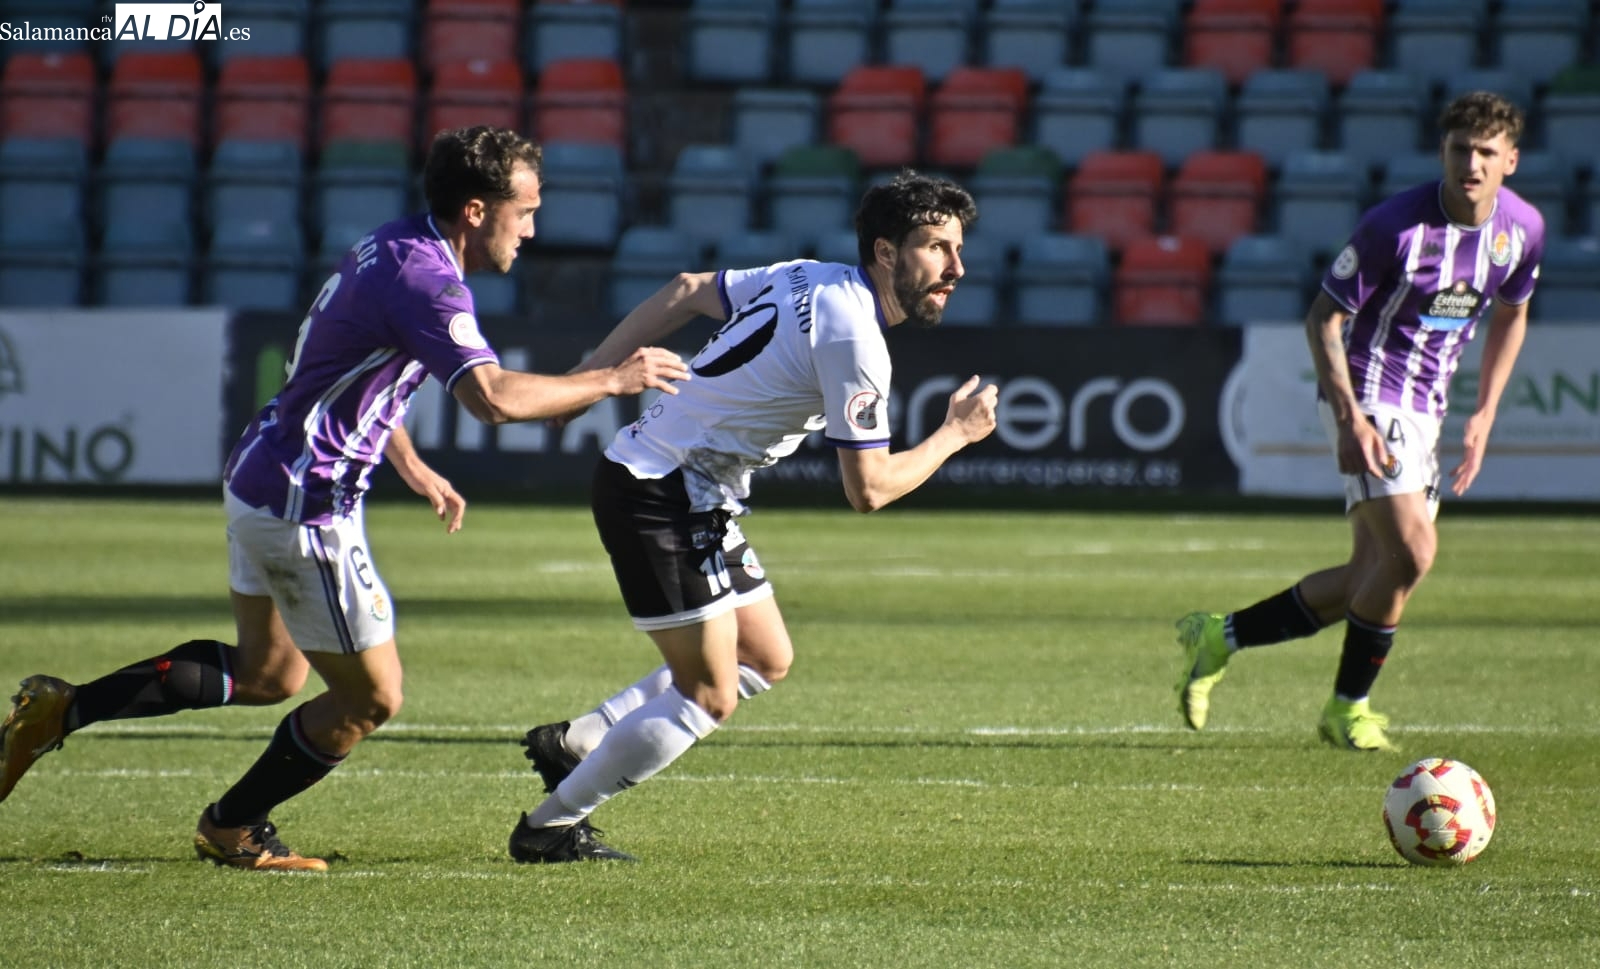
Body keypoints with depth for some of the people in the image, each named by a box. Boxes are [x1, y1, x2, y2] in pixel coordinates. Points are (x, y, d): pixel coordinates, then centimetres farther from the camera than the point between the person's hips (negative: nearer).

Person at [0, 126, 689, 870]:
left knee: (267, 675, 24)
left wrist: (410, 464, 25)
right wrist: (611, 380, -25)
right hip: (305, 508, -10)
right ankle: (233, 829, 21)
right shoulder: (424, 280, -23)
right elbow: (495, 398, -37)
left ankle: (60, 709, 22)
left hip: (259, 479, 10)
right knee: (371, 697, 5)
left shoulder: (389, 249, 9)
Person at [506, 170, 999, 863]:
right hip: (663, 496, -10)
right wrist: (955, 434, -7)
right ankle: (550, 827, 5)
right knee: (709, 697, -5)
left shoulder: (812, 280, 7)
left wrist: (589, 376, 15)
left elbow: (686, 291, 15)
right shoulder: (854, 338, -22)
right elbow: (868, 489, -21)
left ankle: (573, 741, 20)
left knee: (767, 660, 16)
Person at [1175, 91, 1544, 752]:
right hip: (1369, 394, -7)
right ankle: (1348, 709, -3)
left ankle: (1221, 636, 20)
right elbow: (1323, 318, -13)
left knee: (1371, 579, 5)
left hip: (1425, 410, 7)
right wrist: (1350, 418, -23)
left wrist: (1484, 415, 10)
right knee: (1411, 550, -20)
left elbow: (1510, 315, 18)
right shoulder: (1395, 225, -20)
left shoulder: (1523, 229, -1)